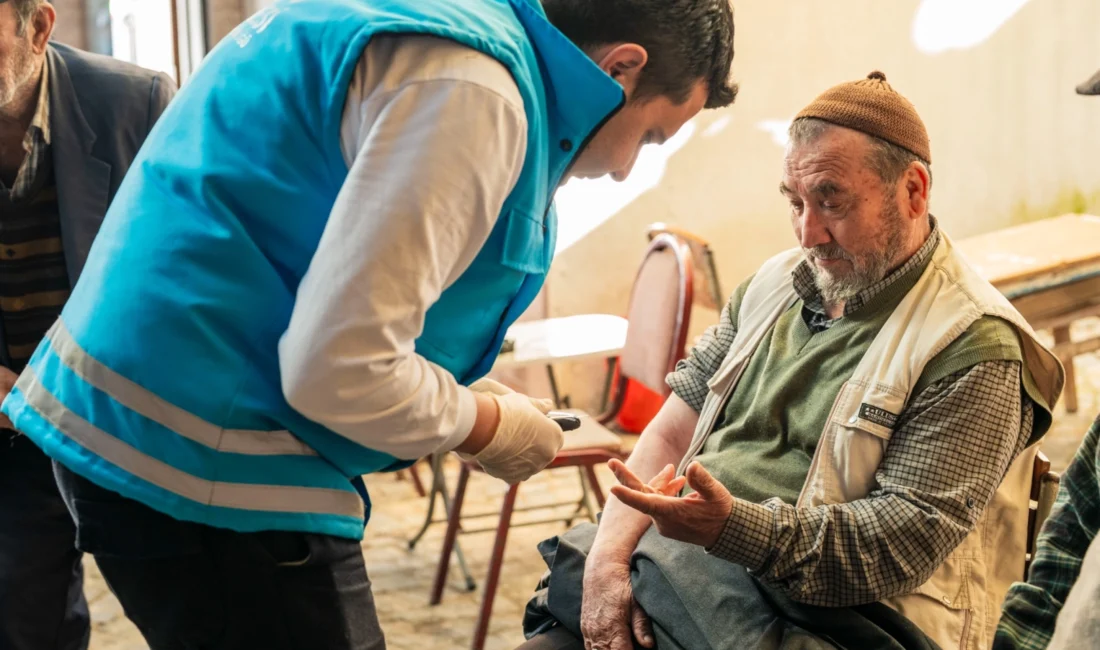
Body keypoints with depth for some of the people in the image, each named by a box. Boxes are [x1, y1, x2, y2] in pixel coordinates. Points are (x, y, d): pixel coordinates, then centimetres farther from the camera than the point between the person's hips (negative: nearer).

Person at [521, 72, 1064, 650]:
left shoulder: (974, 348, -8)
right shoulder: (772, 287, 14)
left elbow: (909, 541, -16)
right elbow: (668, 436, 11)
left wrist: (733, 526, -27)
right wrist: (607, 559, -6)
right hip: (684, 574, 6)